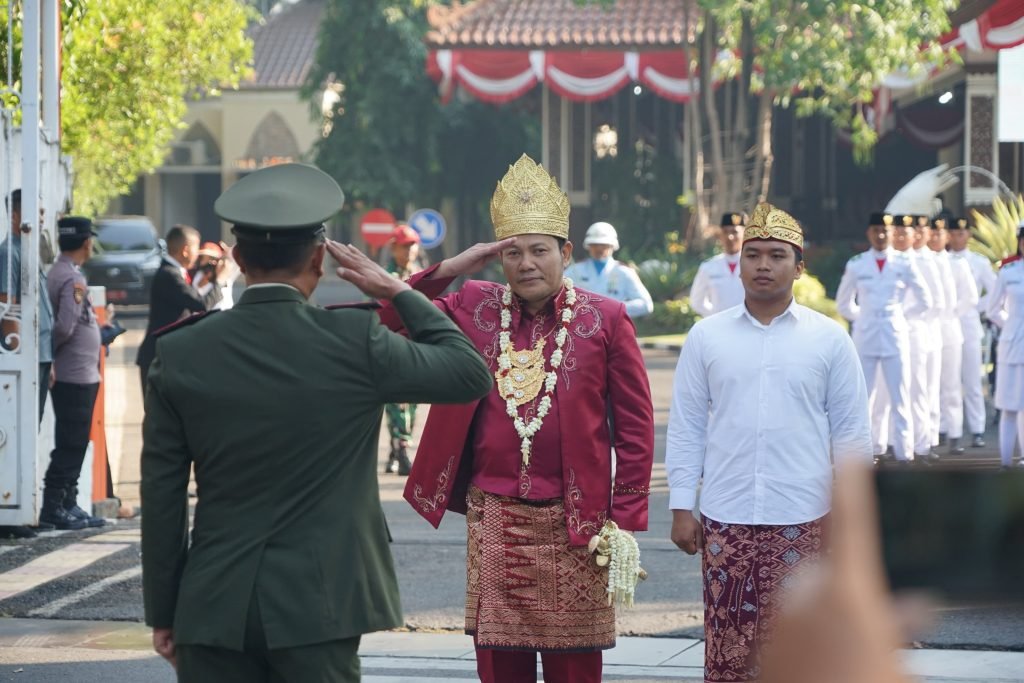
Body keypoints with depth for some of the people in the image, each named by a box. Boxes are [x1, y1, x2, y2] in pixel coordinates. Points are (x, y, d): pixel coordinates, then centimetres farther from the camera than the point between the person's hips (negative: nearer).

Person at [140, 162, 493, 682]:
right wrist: (399, 292, 14)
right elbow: (472, 373, 5)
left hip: (214, 606, 2)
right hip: (317, 605, -2)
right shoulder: (354, 342, -8)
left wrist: (162, 611, 11)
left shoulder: (180, 354, -1)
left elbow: (162, 494, 3)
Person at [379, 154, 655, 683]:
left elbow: (636, 425, 1)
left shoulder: (604, 319, 0)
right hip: (493, 518, 2)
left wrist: (625, 520, -4)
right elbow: (390, 322, 1)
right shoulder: (474, 309, 7)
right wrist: (449, 269, -7)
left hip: (574, 522, -2)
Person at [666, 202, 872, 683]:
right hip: (725, 519, 1)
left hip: (803, 521, -1)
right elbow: (686, 427, 7)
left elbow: (851, 432, 5)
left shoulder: (829, 339, 2)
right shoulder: (706, 337, 4)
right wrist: (681, 508, 2)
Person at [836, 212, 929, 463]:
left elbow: (924, 301, 9)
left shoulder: (904, 264, 1)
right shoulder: (856, 265, 3)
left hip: (895, 337, -1)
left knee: (900, 398, -1)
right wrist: (863, 318, 8)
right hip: (865, 338, 1)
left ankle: (904, 452, 3)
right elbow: (843, 303, 14)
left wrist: (899, 313, 10)